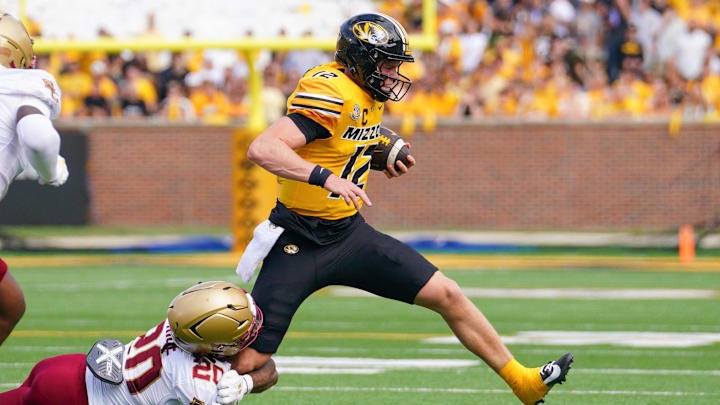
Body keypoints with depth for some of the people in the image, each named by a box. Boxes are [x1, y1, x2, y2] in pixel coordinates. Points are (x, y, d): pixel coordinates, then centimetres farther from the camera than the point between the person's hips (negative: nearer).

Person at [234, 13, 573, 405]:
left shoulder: (369, 96, 6)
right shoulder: (331, 93, -22)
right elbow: (262, 149, -33)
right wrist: (325, 177, -42)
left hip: (348, 233, 8)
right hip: (298, 242, -8)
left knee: (447, 296, 5)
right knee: (248, 360, -12)